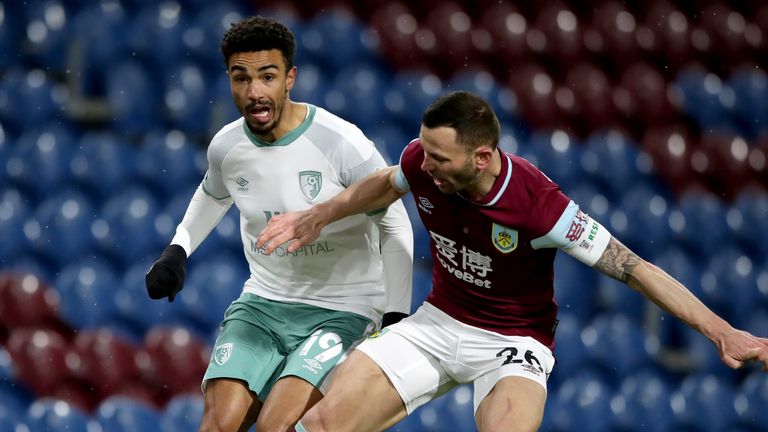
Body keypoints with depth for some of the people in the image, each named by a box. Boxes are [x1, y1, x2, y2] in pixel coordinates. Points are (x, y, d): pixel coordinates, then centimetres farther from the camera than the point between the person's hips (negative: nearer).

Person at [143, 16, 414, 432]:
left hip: (341, 312, -5)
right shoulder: (225, 146, -4)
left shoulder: (343, 144, -20)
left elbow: (395, 229, -8)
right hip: (262, 303, 5)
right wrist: (178, 250, 12)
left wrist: (396, 320, -10)